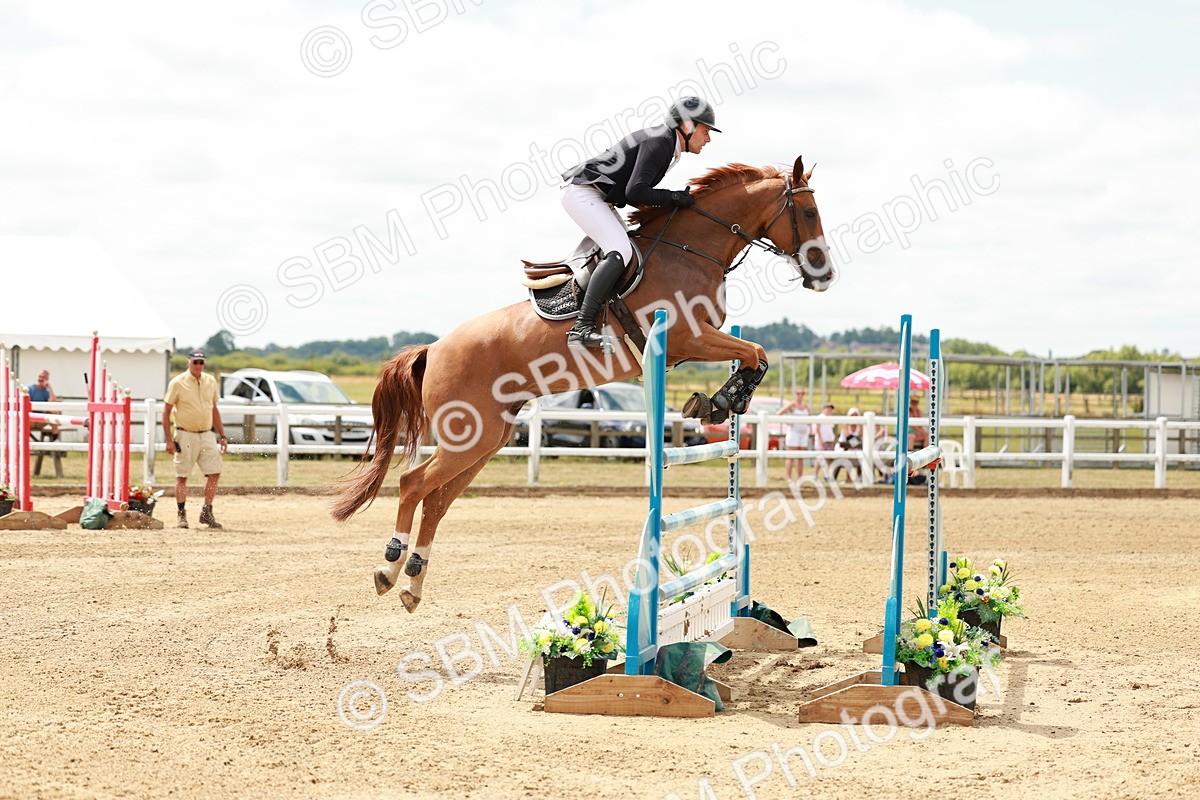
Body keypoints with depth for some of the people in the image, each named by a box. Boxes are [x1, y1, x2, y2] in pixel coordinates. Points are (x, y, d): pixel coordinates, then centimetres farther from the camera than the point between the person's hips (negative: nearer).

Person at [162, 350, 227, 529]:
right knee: (182, 476, -1)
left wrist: (222, 435, 13)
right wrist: (169, 439, -10)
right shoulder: (178, 383, -5)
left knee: (214, 473, -4)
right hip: (185, 435, -4)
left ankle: (206, 514, 5)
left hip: (207, 435, 4)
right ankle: (182, 515, 6)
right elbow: (166, 411, -3)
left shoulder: (211, 381, 10)